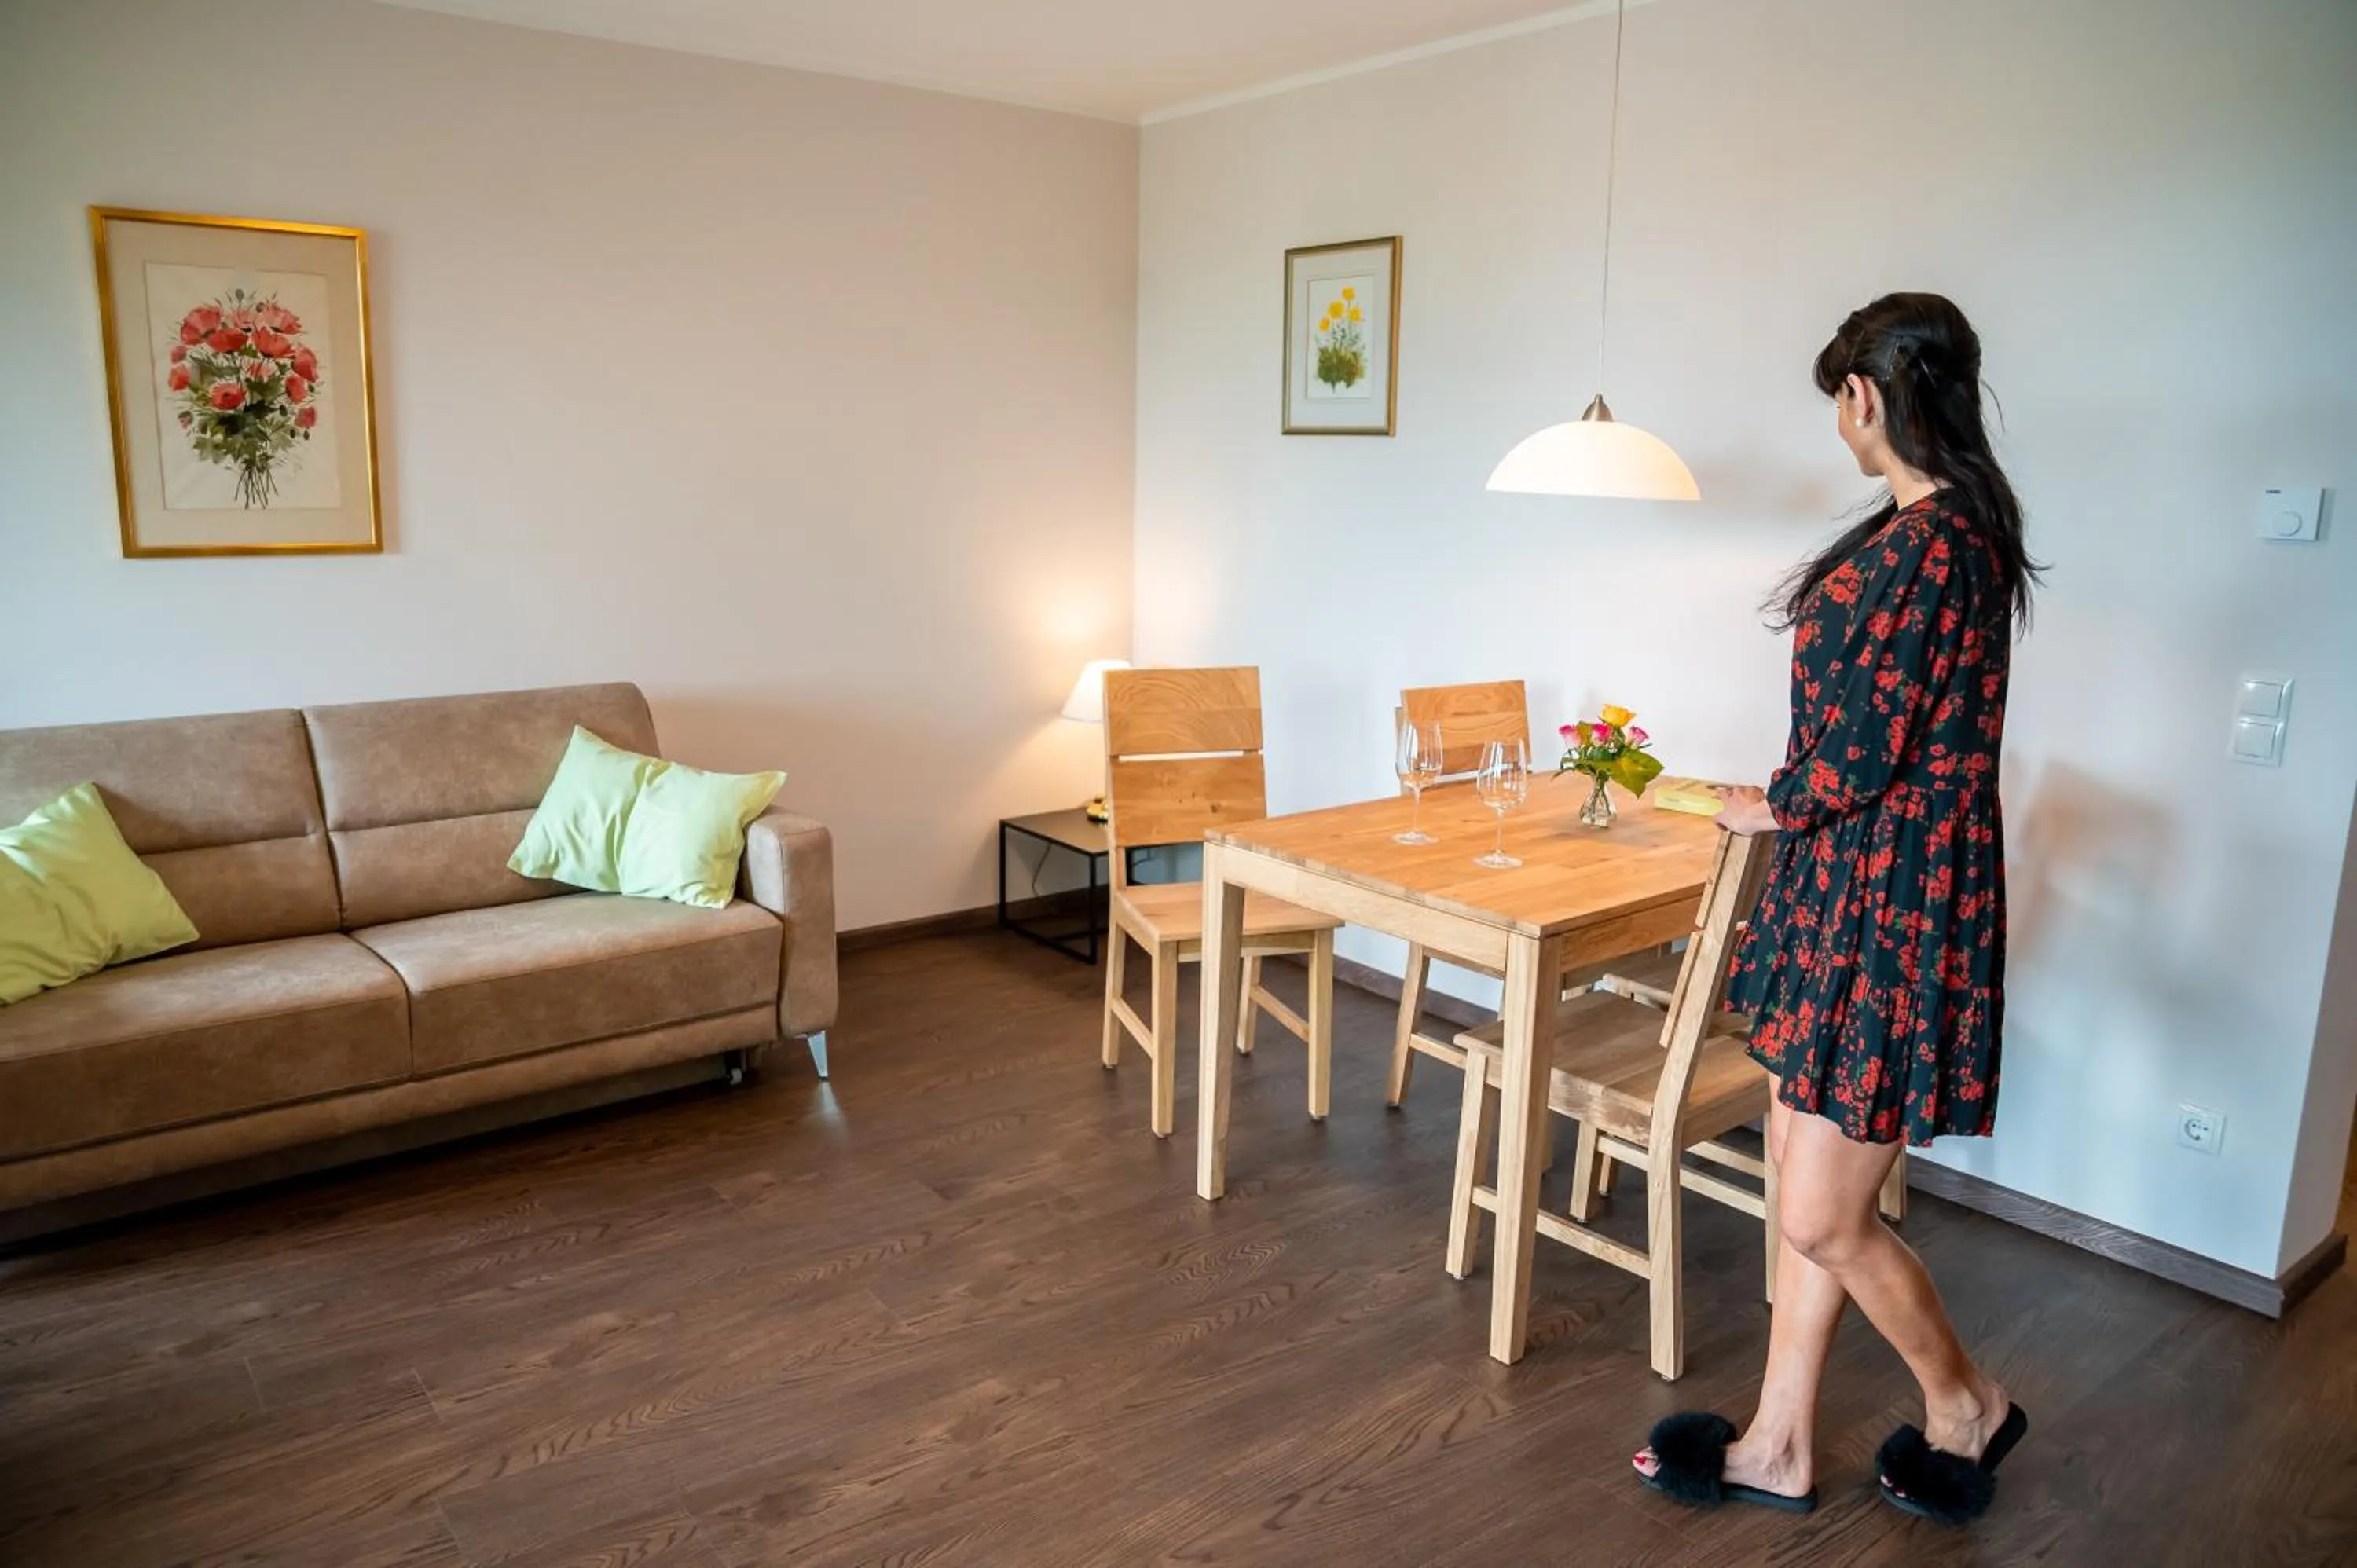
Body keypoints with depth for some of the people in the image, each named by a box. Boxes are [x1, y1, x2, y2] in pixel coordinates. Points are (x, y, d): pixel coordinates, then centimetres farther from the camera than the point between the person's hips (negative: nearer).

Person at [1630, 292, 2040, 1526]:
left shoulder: (1931, 542, -20)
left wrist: (1771, 808, -2)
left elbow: (1857, 753, -20)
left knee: (1823, 1222, 1)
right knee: (1805, 1180, 15)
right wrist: (1793, 803, 22)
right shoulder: (1936, 525, 10)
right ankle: (1779, 1446, 28)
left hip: (1891, 902, -10)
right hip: (1848, 884, 10)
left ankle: (1965, 1406, 29)